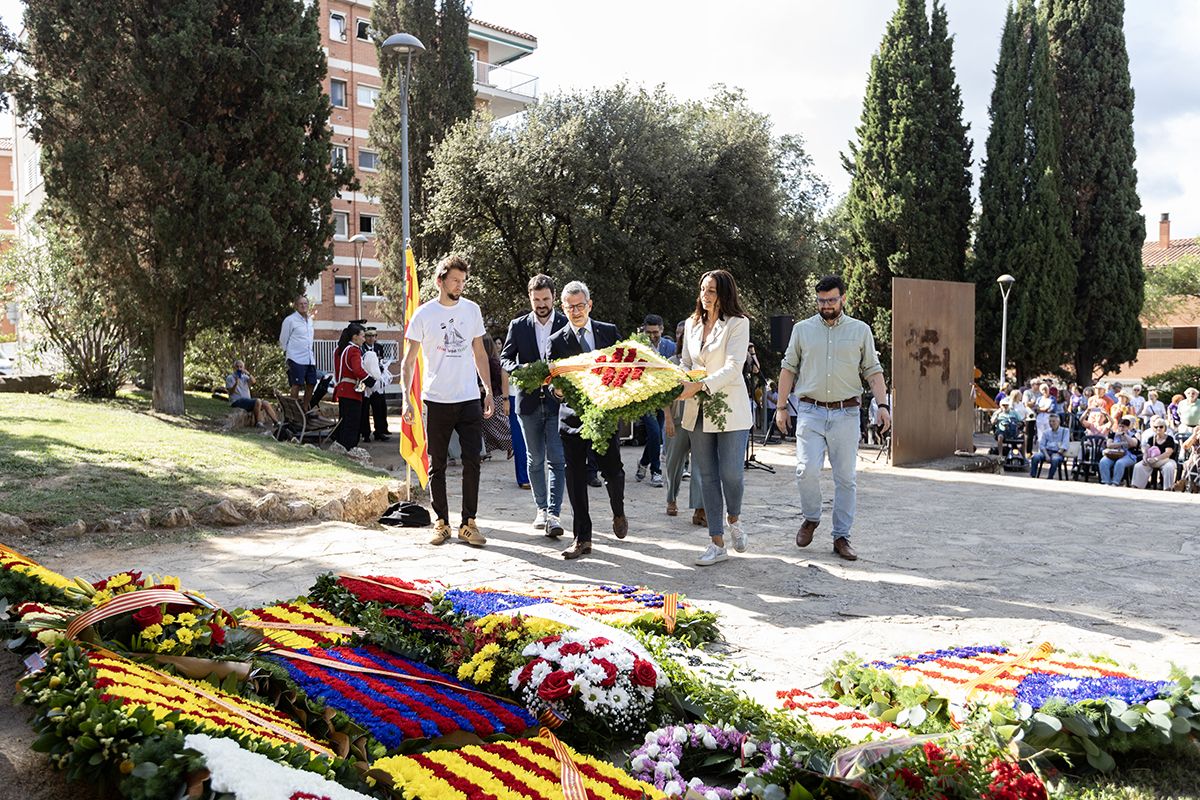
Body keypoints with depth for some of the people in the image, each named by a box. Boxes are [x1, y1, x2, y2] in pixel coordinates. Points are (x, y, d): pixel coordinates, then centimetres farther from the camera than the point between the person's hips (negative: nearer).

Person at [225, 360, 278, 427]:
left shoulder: (244, 377, 18)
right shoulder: (230, 378, 3)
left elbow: (253, 382, -4)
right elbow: (231, 392, -9)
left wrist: (248, 374, -21)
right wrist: (236, 383, -25)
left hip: (247, 400, 6)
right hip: (237, 401, -6)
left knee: (265, 403, -12)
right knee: (258, 401, -29)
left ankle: (276, 422, -13)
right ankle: (257, 422, -21)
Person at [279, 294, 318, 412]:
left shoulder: (309, 319, 14)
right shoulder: (290, 320, -6)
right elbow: (283, 340, 0)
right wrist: (288, 354, 4)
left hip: (310, 359, 7)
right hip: (296, 359, -7)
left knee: (311, 383, 8)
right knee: (297, 385, -8)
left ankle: (306, 409, 22)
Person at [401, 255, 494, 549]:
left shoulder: (471, 310, 7)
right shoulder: (424, 314, -2)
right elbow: (409, 361, 1)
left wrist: (489, 391, 10)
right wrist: (406, 398, -8)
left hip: (469, 399, 2)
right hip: (437, 400, -2)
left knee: (472, 461, -3)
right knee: (437, 465, 6)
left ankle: (468, 523, 6)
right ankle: (441, 522, 17)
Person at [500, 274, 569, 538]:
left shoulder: (567, 324, 0)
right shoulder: (518, 326, 6)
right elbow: (505, 358, 5)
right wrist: (521, 370, -17)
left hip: (558, 400, -2)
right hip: (529, 401, 3)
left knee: (556, 460, -8)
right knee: (535, 459, 11)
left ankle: (553, 513, -10)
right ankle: (541, 509, 22)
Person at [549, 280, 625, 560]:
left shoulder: (609, 332, 8)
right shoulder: (557, 341, 4)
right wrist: (557, 390, -21)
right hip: (573, 418, 0)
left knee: (613, 471, 0)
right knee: (575, 479, 2)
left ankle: (618, 512, 33)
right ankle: (582, 538, 13)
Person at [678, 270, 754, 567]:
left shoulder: (738, 323, -5)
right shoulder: (692, 324, 13)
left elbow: (734, 366, -15)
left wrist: (700, 385, -25)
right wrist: (679, 383, -7)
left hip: (730, 408, -5)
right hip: (698, 410, 5)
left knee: (731, 472, -8)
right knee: (707, 476, 5)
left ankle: (734, 518, 25)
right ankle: (717, 543, 12)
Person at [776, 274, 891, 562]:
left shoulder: (861, 330, 8)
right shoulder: (802, 329, 9)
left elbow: (873, 371, 7)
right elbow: (789, 369, 12)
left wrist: (883, 405, -5)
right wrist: (781, 407, 8)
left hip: (846, 414, 0)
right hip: (811, 412, 0)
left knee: (845, 478, 2)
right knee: (807, 470, -14)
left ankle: (841, 537, 12)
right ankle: (811, 519, 12)